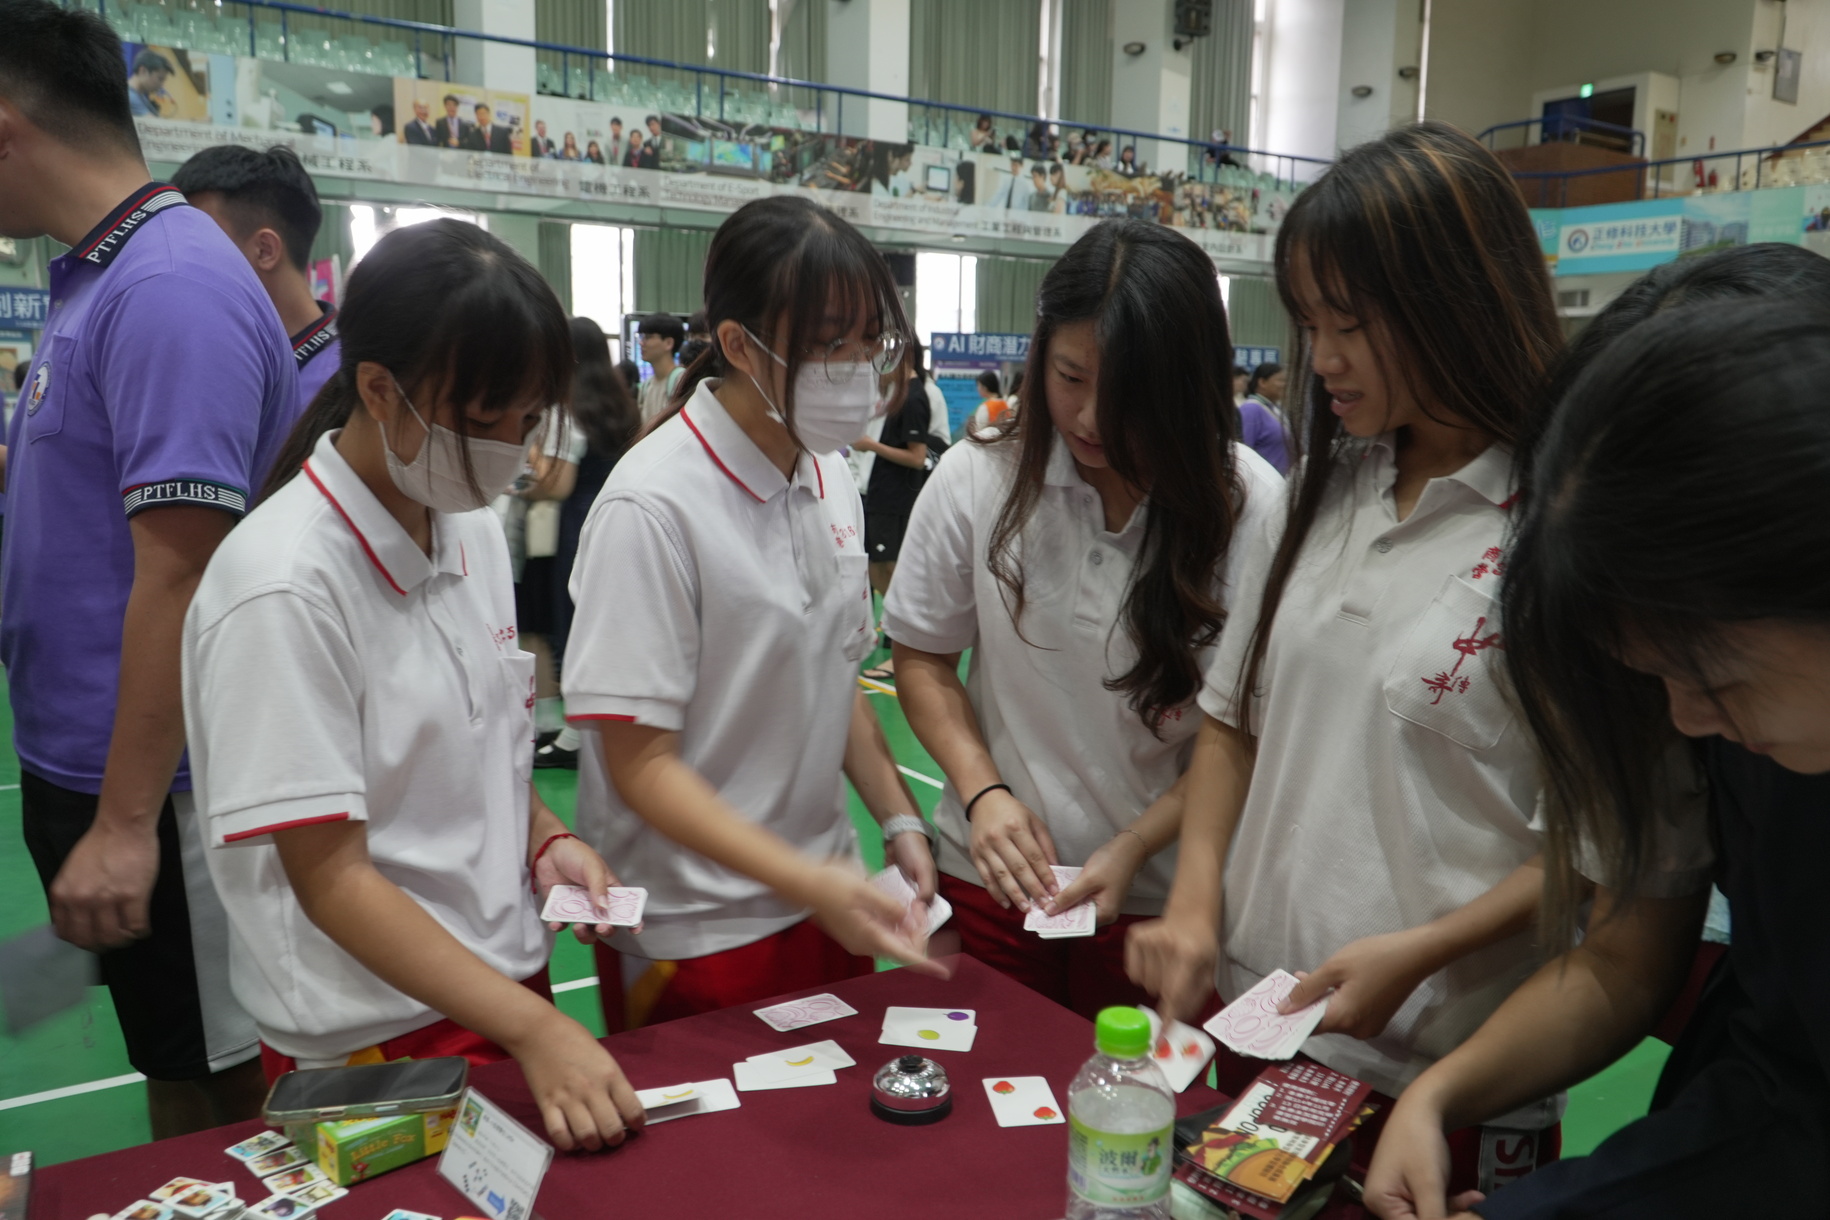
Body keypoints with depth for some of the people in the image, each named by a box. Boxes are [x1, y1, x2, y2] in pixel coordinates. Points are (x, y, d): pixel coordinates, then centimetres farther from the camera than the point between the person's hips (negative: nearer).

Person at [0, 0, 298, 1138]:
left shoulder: (169, 286, -20)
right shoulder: (101, 275, 10)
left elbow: (178, 569, -25)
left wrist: (125, 820, -23)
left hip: (151, 786, -9)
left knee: (223, 1084, 8)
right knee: (170, 1056, 23)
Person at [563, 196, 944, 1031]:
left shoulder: (830, 481, 2)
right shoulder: (654, 508, -21)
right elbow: (640, 763, -19)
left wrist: (898, 821, 2)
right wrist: (811, 883, -27)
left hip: (827, 901, 7)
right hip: (697, 936, -6)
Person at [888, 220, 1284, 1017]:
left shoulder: (1248, 506, -12)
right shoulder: (979, 479, -8)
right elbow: (923, 658, 2)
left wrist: (1135, 847, -17)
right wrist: (983, 791, -11)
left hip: (1160, 889, -1)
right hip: (993, 879, 2)